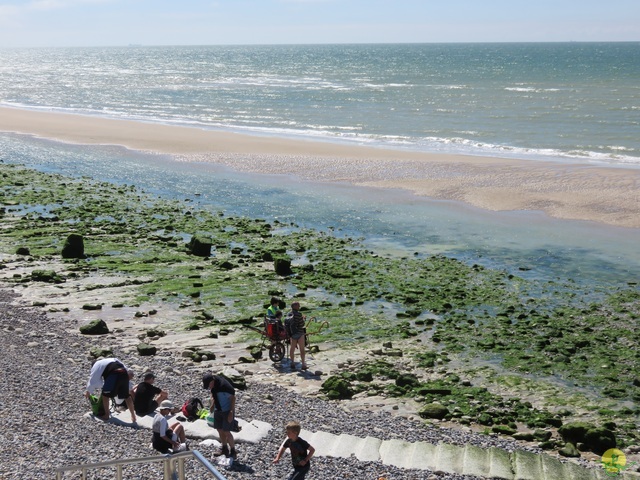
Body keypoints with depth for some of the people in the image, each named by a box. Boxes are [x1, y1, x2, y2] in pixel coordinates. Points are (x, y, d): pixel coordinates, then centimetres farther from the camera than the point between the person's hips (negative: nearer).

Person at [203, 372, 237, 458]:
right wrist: (212, 405, 0)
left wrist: (231, 413, -21)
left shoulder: (224, 385, -29)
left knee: (226, 432, -8)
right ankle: (224, 449, 30)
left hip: (227, 411, -7)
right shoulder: (212, 385, -7)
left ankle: (233, 452, 7)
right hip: (218, 410, 7)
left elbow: (233, 398, -21)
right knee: (220, 430, 13)